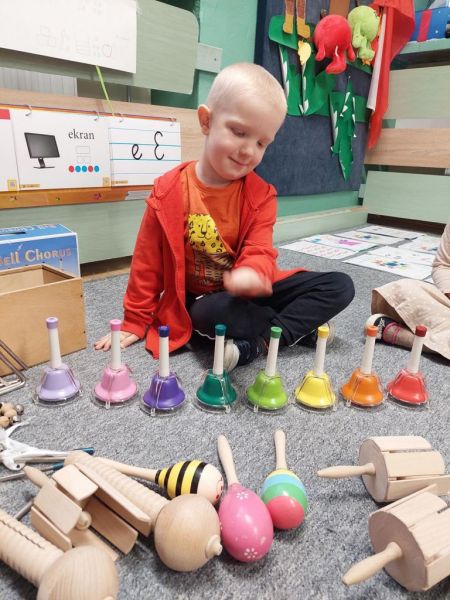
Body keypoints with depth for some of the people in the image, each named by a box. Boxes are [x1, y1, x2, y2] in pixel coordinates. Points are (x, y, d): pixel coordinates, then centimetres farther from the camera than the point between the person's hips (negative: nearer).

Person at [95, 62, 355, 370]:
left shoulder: (261, 194, -6)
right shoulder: (169, 192, -11)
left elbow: (258, 251, -14)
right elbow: (147, 264, -4)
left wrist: (252, 275, -41)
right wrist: (135, 322, 1)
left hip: (248, 291, 3)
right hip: (202, 300, -2)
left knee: (340, 286, -10)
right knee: (212, 313, -40)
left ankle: (259, 342, -22)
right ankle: (302, 326, -15)